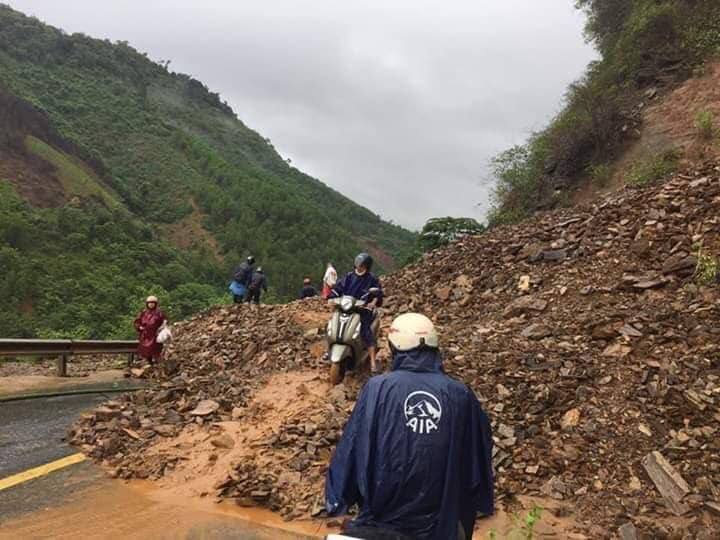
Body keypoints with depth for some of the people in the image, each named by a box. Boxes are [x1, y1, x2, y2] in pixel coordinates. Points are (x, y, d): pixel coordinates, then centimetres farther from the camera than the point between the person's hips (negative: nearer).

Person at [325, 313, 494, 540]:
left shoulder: (377, 388, -14)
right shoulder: (461, 395, -8)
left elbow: (351, 450, -9)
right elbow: (478, 458, 4)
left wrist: (337, 500, 6)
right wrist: (483, 503, 20)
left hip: (382, 520, -1)